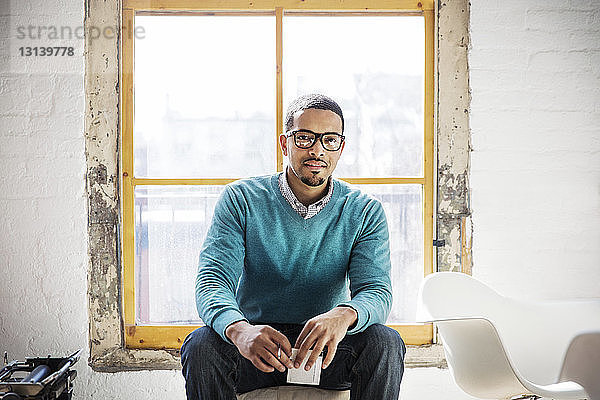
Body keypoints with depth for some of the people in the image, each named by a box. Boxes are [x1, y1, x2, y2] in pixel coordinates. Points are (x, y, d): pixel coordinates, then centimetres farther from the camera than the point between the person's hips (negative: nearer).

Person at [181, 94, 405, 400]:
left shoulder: (364, 211, -1)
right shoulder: (241, 199, -4)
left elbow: (376, 289, -12)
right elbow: (212, 281, -14)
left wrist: (343, 316, -38)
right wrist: (239, 329, -39)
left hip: (328, 350, 1)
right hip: (257, 342, 0)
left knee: (385, 344, -28)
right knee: (200, 346, -30)